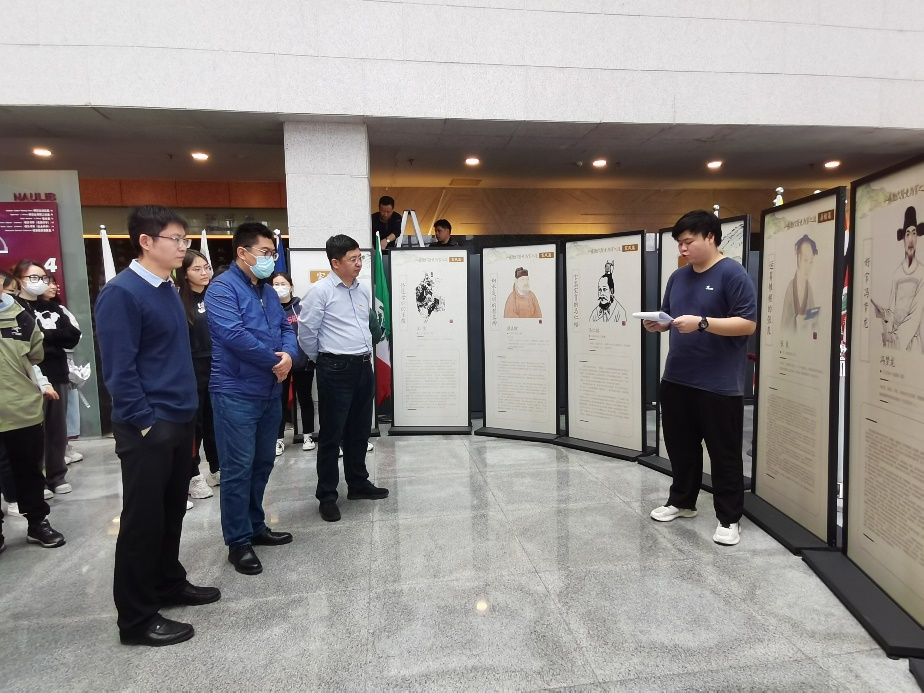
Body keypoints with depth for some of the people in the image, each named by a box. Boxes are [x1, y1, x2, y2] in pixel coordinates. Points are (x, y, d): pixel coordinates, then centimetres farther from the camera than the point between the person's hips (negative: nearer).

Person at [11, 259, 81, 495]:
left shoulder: (52, 308, 18)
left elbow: (74, 336, 5)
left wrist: (45, 335, -8)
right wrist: (55, 336, -10)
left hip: (58, 375, 5)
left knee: (58, 429, 9)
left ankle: (57, 476, 19)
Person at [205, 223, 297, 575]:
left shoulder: (268, 290, 14)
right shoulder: (222, 288, -12)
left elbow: (286, 327, 12)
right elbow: (233, 335, -24)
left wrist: (289, 354, -11)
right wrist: (276, 361, -15)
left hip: (270, 391, 9)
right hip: (236, 393, -8)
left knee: (263, 463, 16)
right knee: (238, 468, -1)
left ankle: (256, 526, 30)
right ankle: (238, 542, 10)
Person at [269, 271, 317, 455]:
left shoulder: (302, 307, -2)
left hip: (303, 362, 0)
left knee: (305, 399, 12)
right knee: (280, 401, 9)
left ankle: (308, 436, 26)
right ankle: (279, 439, 20)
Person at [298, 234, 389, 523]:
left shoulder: (364, 290, 9)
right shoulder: (321, 291, -11)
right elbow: (306, 332, -9)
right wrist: (322, 360, 3)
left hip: (363, 367, 7)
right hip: (336, 370, -6)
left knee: (360, 431, 16)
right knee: (332, 434, 2)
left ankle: (358, 484, 32)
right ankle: (327, 496, 13)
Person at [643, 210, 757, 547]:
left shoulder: (733, 274, -10)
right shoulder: (678, 277, 11)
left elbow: (748, 323, -15)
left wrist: (702, 323, -25)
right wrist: (657, 323, -4)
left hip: (719, 383, -7)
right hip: (676, 379, 7)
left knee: (724, 454, 5)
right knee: (680, 446, 17)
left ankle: (729, 519, 18)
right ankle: (681, 501, 35)